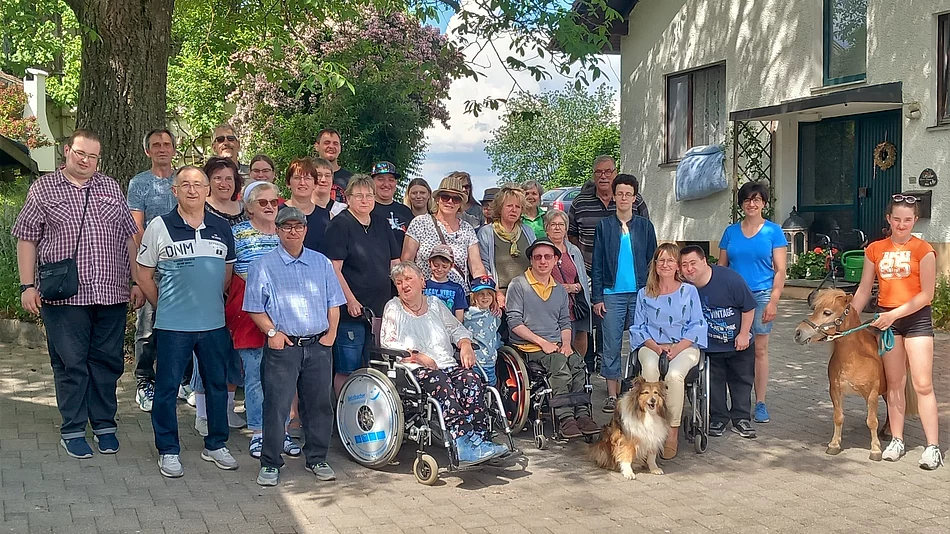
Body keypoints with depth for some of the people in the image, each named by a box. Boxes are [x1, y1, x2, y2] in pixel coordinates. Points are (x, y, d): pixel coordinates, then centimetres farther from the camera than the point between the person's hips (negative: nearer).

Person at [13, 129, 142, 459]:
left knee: (107, 362, 8)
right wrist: (27, 286, -3)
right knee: (70, 364, 3)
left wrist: (137, 282, 10)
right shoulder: (43, 189, 5)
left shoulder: (111, 188, 13)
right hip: (64, 295, -2)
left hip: (111, 294, 3)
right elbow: (26, 238, 4)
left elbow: (129, 236, 15)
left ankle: (104, 425, 21)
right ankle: (72, 430, 15)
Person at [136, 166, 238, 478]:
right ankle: (168, 451, 16)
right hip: (172, 326, -3)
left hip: (214, 324, 3)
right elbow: (144, 275, 3)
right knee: (167, 388, 3)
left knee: (217, 385, 11)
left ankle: (216, 446, 25)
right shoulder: (159, 227, -3)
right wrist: (164, 306, 3)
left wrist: (212, 301, 11)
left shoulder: (223, 229, 6)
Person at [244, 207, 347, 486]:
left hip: (318, 346, 3)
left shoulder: (321, 262, 13)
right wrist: (272, 332, -10)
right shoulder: (264, 265, 3)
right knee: (276, 406, -4)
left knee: (320, 404, 8)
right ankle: (270, 464, 7)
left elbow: (333, 303, 14)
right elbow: (255, 308, 2)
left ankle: (317, 459, 21)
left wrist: (331, 333, 3)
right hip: (283, 346, -3)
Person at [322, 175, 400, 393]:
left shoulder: (382, 225, 15)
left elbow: (395, 264, 19)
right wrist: (351, 301, -18)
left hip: (381, 309, 7)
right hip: (352, 310, -7)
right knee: (346, 370, -2)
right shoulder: (340, 225, -6)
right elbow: (334, 269, -13)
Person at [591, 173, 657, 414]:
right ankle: (612, 394, 8)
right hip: (612, 294, -1)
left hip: (640, 294, 1)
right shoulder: (604, 226, 5)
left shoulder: (645, 226, 8)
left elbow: (653, 261, 11)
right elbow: (597, 265, 5)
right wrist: (597, 297, -1)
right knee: (611, 347, 0)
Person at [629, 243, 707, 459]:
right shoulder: (644, 294, 15)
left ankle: (673, 430, -25)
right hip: (652, 346, 1)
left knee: (674, 374, -34)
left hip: (684, 347, -1)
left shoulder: (689, 291, 11)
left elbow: (697, 326, 4)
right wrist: (656, 347, -8)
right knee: (650, 369, -36)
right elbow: (638, 328, 11)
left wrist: (677, 348, -11)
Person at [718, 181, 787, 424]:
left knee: (760, 349, 3)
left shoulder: (773, 231, 3)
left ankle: (760, 403, 10)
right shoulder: (731, 231, 9)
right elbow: (721, 267, 11)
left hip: (761, 294, -2)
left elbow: (780, 270, 0)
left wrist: (773, 300, -9)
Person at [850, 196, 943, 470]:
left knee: (922, 384, -6)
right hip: (886, 319, 4)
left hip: (916, 318, -4)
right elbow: (864, 289, 10)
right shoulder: (875, 250, 6)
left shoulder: (923, 250, -6)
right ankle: (897, 440, 18)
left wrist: (895, 314, -17)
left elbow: (926, 294, -9)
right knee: (894, 384, 10)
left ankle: (933, 447, -3)